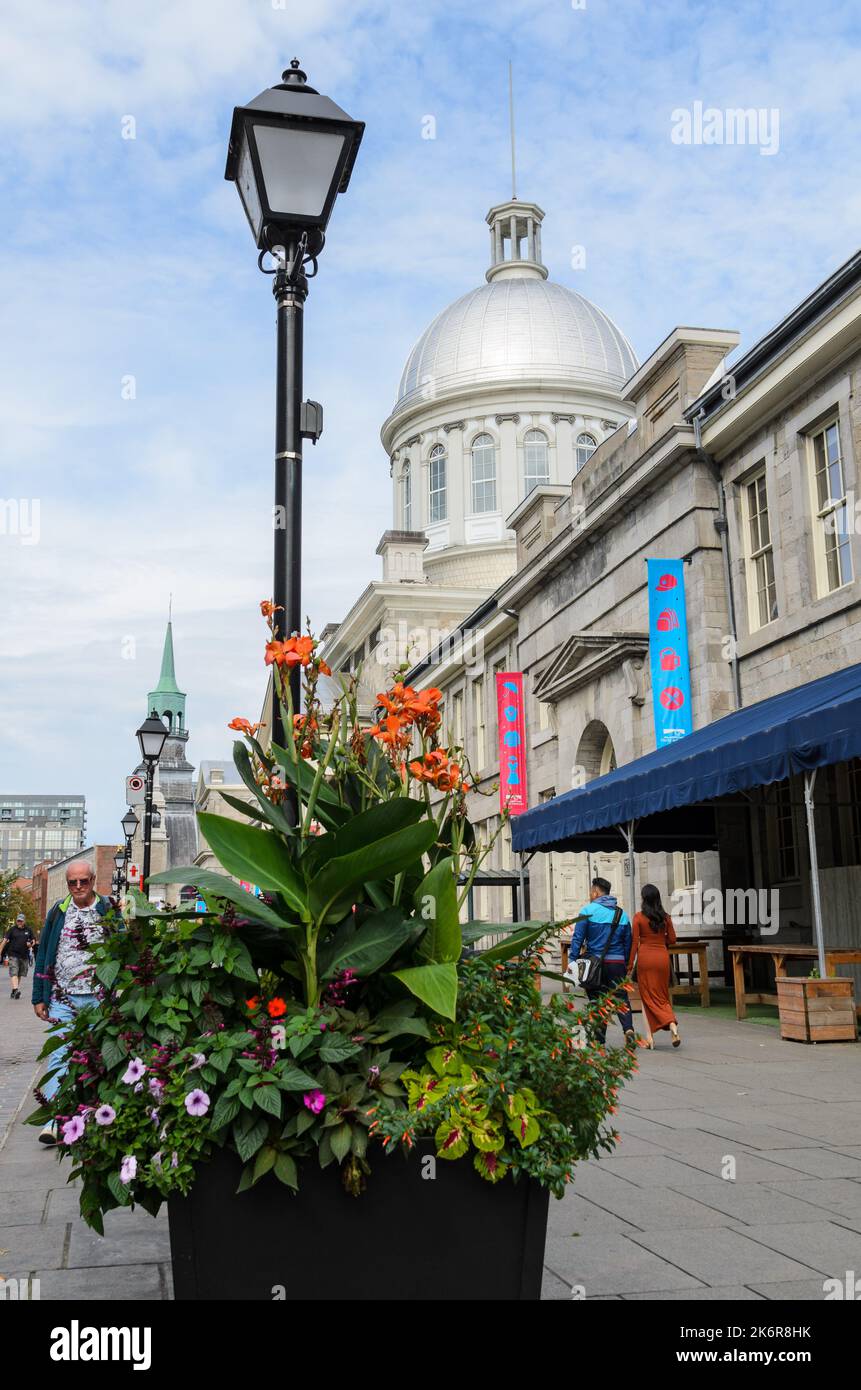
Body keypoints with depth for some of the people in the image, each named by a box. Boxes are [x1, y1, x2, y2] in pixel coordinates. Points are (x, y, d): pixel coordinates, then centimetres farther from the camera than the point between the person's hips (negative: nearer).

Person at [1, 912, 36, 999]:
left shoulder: (28, 930, 9)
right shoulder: (12, 930, 2)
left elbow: (33, 940, 18)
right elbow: (5, 941, -2)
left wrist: (31, 944, -5)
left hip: (24, 956, 3)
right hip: (13, 955, -3)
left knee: (20, 975, 10)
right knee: (14, 973, -16)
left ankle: (14, 992, 21)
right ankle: (15, 989, -29)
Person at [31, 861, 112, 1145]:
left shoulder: (108, 911, 2)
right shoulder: (58, 911, 7)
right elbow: (43, 956, 11)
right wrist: (38, 998, 8)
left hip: (99, 999, -1)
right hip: (62, 999, 1)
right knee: (60, 1055, -8)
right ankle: (54, 1120, -12)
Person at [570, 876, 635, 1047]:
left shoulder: (588, 911, -2)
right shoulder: (622, 914, 11)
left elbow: (577, 938, -8)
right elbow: (628, 943, 13)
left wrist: (572, 961, -8)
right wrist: (626, 965, 19)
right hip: (617, 963, 2)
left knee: (597, 1001, 6)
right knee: (621, 998, 4)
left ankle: (599, 1039, 8)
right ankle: (628, 1028, -19)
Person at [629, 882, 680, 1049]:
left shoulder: (639, 917, -7)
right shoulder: (666, 917, 2)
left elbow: (634, 942, -6)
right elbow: (672, 940, 5)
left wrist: (630, 965, -1)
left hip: (645, 957, -3)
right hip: (662, 956, 3)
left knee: (648, 996, 4)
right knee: (662, 995, 15)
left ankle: (650, 1037, -4)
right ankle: (672, 1023, -8)